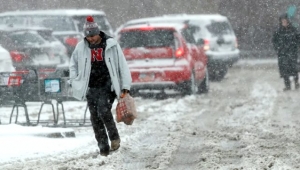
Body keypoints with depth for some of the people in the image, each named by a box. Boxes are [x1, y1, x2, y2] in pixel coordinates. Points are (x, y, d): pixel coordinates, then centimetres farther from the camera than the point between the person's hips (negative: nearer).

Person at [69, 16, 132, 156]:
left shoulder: (111, 45, -3)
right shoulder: (81, 47, 4)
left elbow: (122, 65, -1)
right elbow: (73, 64, 21)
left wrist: (125, 87, -5)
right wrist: (74, 81, 9)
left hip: (107, 86, -4)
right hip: (91, 88, 4)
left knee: (103, 110, -22)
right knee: (95, 118, 1)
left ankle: (114, 137, 0)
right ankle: (103, 147, 9)